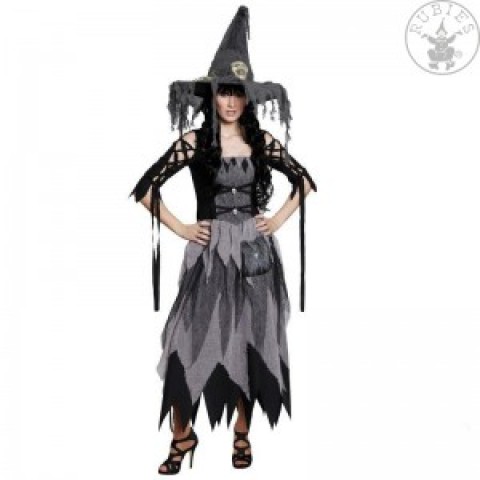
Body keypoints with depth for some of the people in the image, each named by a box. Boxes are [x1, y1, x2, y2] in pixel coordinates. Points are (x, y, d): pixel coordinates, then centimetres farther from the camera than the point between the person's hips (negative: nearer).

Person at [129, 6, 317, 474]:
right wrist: (181, 229, -4)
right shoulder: (193, 141, -3)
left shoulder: (263, 141, 4)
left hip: (256, 252, 2)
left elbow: (304, 181, 15)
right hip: (209, 253, -2)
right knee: (190, 341, -4)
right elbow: (146, 189, -2)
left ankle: (242, 432, 25)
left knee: (250, 341, 8)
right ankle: (182, 435, 14)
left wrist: (278, 220, 4)